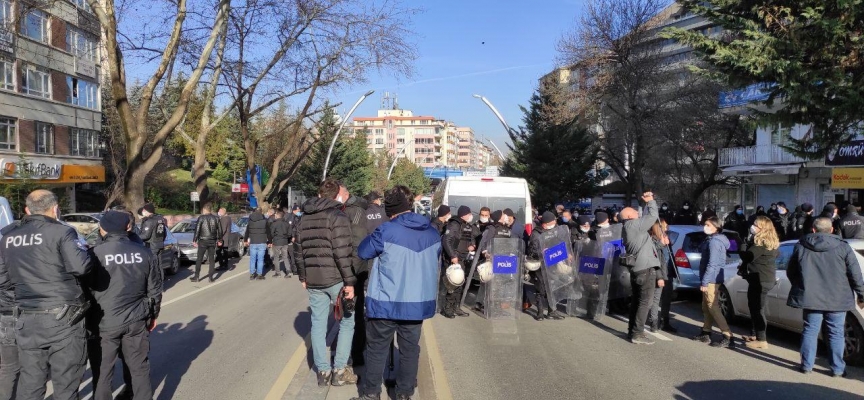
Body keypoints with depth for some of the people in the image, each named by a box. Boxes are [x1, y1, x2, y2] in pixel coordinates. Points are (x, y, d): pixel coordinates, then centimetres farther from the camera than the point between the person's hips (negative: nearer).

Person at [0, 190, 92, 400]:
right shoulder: (61, 232, -10)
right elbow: (81, 267, -19)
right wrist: (82, 248, 1)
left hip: (27, 319, 5)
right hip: (63, 317, -5)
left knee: (30, 382, 15)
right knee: (66, 382, 4)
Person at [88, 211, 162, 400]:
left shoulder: (96, 253, -10)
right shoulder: (144, 253, -1)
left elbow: (87, 288, -5)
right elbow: (155, 289, 6)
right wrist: (153, 315, 19)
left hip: (105, 321, -2)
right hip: (136, 320, 2)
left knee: (103, 370, 13)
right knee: (140, 368, 14)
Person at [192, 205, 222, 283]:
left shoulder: (201, 218, -7)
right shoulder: (216, 218, 4)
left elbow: (197, 229, -9)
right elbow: (220, 230, 8)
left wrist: (194, 240, -2)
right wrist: (219, 240, 18)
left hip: (203, 241, -3)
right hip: (212, 241, 3)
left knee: (199, 259, 5)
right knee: (212, 259, 8)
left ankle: (197, 277, 8)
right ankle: (211, 277, 7)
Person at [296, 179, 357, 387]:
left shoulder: (304, 218, 12)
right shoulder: (338, 216, -10)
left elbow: (300, 251, 14)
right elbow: (342, 252, -18)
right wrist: (350, 281, -15)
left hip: (313, 279, 6)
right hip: (335, 278, -6)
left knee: (318, 323, 11)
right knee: (347, 321, 8)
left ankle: (323, 371, 15)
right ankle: (339, 371, 8)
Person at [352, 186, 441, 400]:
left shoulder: (387, 231, -14)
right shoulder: (433, 233, 3)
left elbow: (363, 252, -1)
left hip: (387, 303, -4)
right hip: (418, 302, 4)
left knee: (377, 349, 10)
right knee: (410, 349, 13)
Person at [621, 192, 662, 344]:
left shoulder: (629, 228, 17)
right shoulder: (634, 225, -11)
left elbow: (646, 218, 20)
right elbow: (653, 216, -14)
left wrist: (647, 204, 17)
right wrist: (650, 201, 0)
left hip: (636, 269, 10)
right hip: (646, 269, -10)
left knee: (637, 301, 15)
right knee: (645, 302, -6)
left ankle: (632, 330, 21)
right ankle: (637, 334, -6)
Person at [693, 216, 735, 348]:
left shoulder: (714, 241, -17)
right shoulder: (713, 240, 15)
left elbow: (712, 264, -23)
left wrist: (704, 282, -22)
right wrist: (705, 280, 18)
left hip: (711, 279, -10)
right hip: (711, 278, 10)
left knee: (713, 307, -10)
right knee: (706, 307, 16)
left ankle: (728, 337, -11)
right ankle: (706, 333, 24)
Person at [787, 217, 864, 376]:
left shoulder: (800, 246, 1)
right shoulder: (843, 247, -5)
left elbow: (790, 272, 9)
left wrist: (800, 287, 24)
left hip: (810, 297, 1)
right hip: (836, 299, -1)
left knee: (810, 330, 9)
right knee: (836, 333, 8)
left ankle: (807, 365, 13)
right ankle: (838, 369, 14)